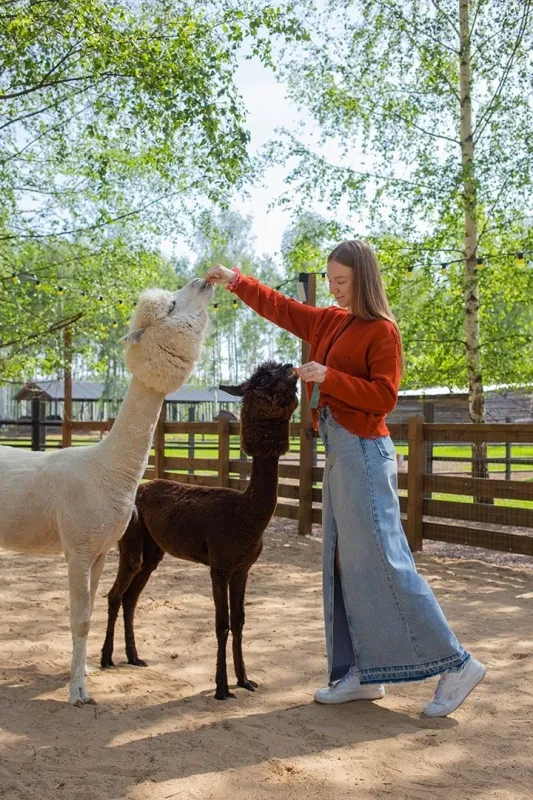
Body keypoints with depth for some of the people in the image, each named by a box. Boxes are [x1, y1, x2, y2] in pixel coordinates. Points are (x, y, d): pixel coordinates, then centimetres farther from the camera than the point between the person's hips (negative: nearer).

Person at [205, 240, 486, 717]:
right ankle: (363, 674, 16)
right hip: (338, 453, 9)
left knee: (382, 563, -10)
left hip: (364, 453, -9)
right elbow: (280, 308, 24)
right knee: (343, 565, 9)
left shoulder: (382, 330, -8)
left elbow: (384, 396, -16)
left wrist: (328, 378, -20)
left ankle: (456, 665, -1)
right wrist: (236, 281, 21)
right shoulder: (330, 323, 14)